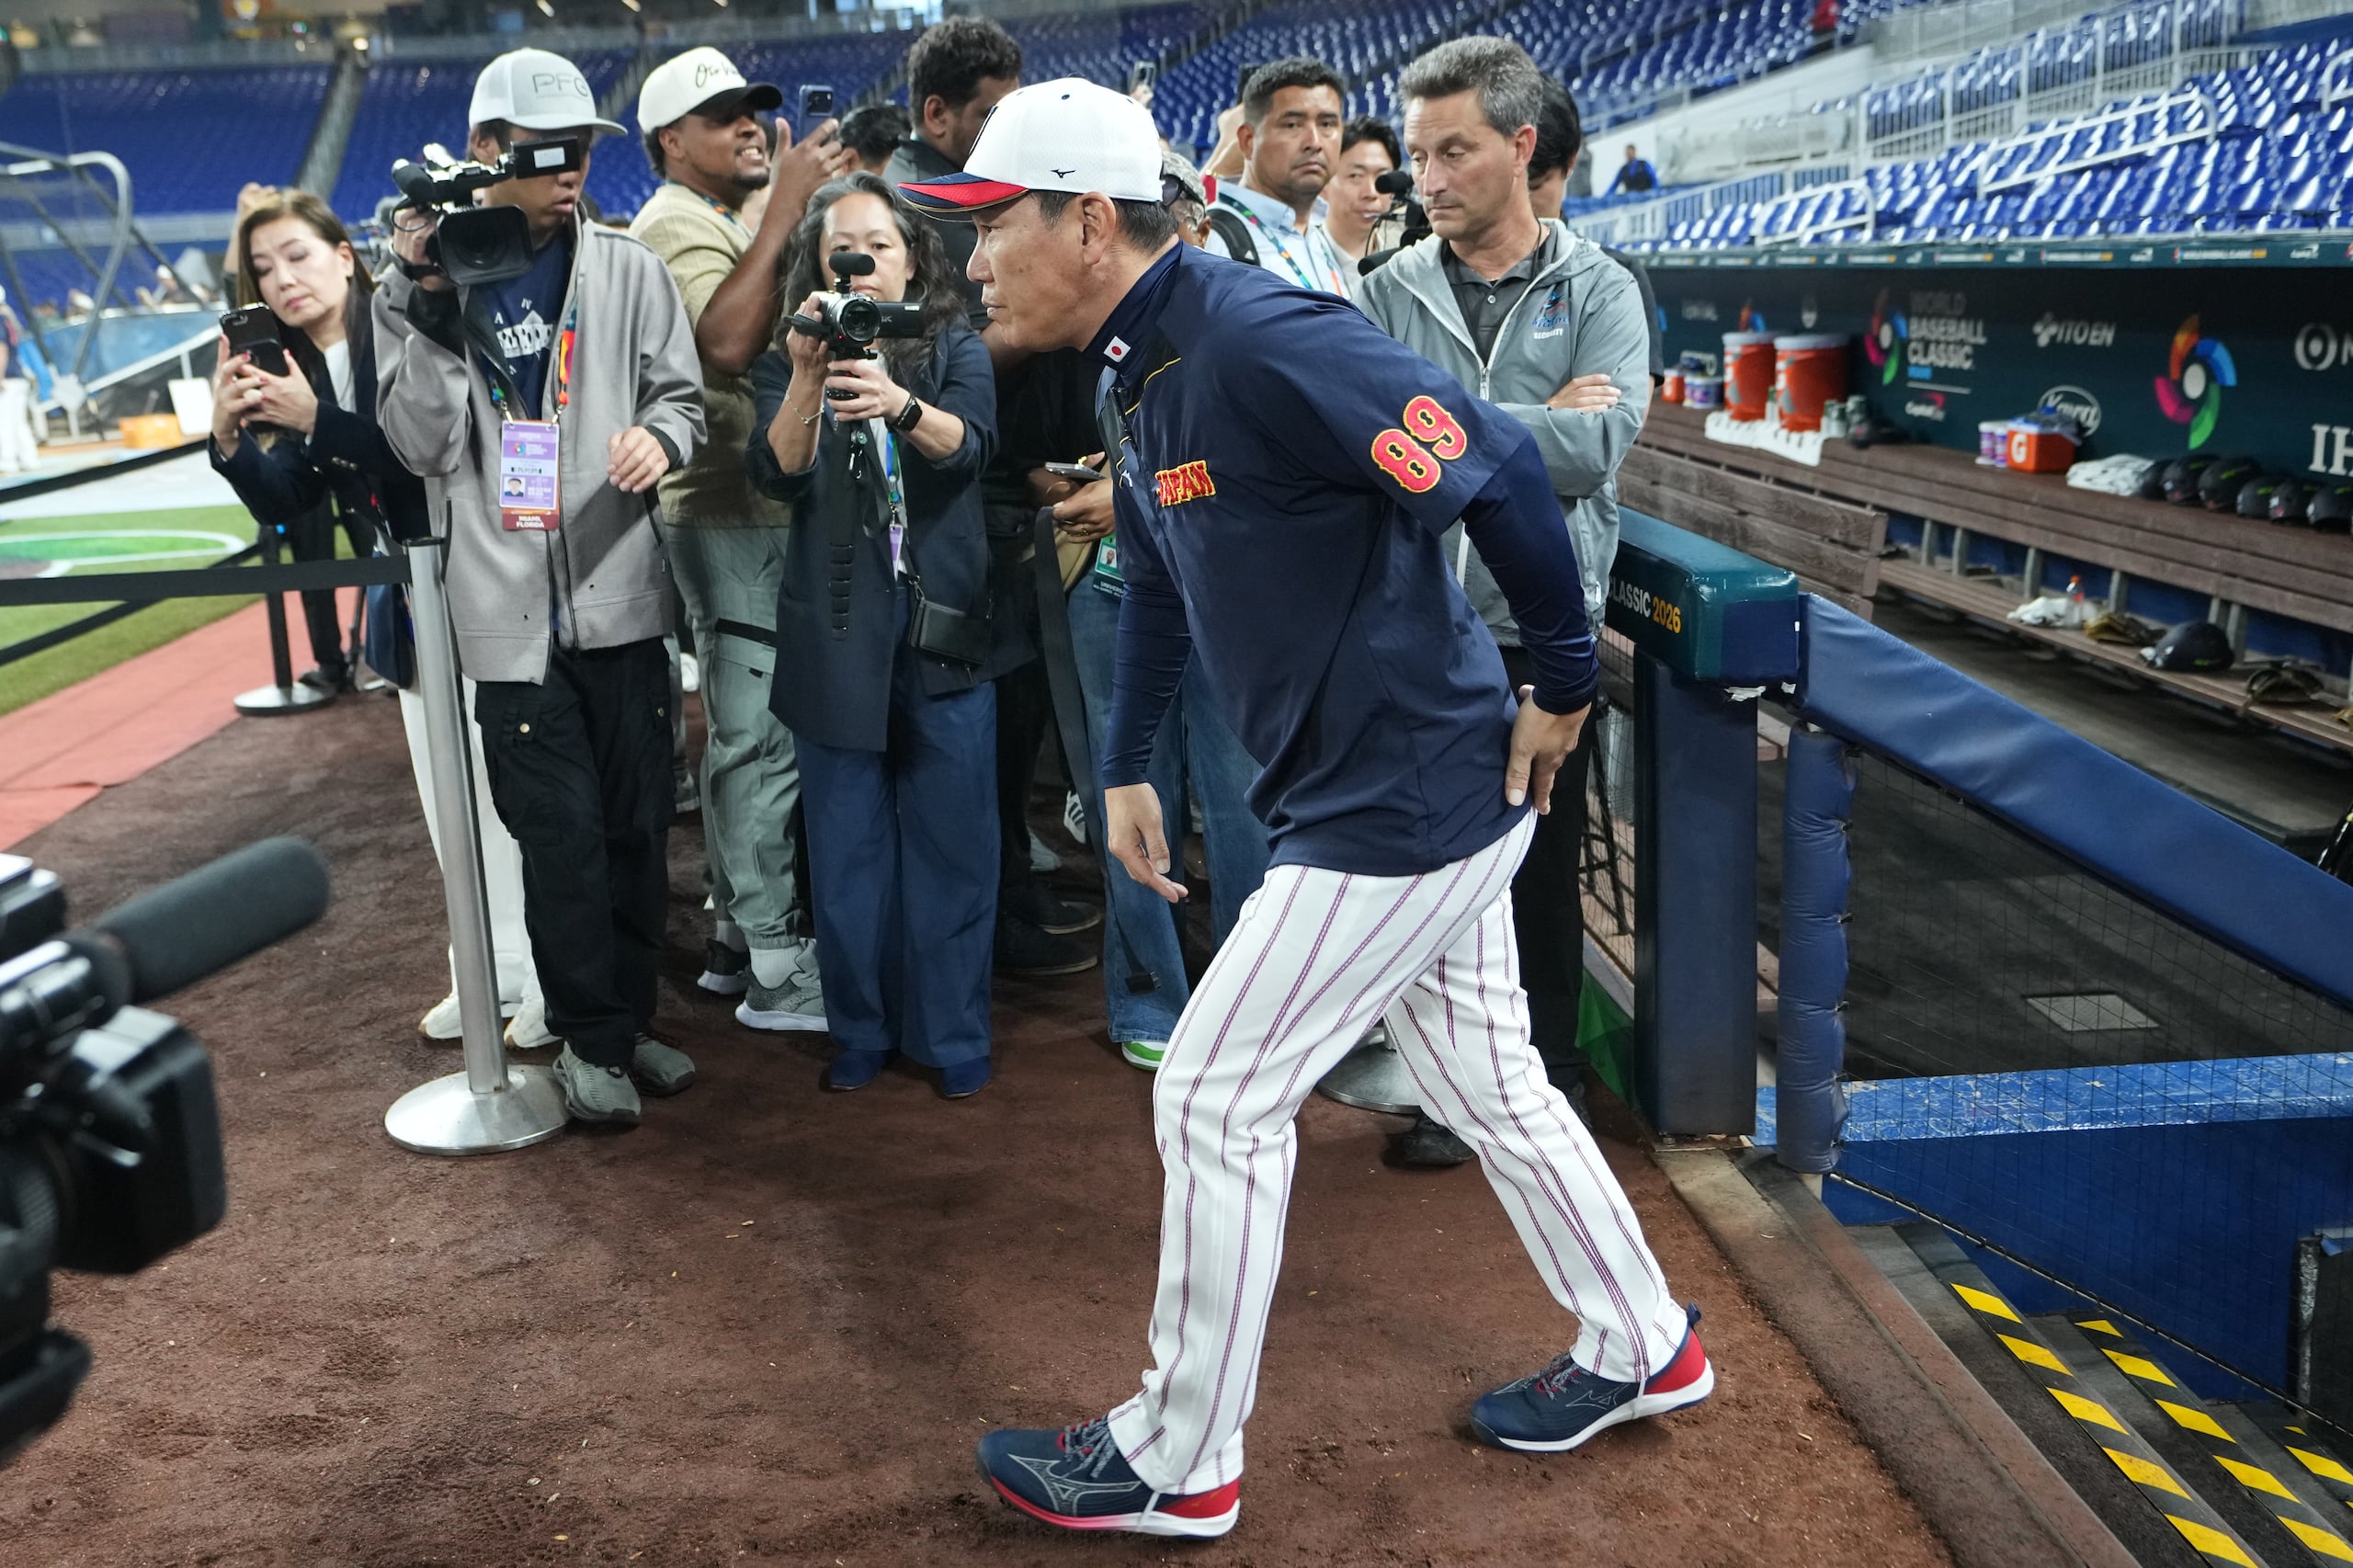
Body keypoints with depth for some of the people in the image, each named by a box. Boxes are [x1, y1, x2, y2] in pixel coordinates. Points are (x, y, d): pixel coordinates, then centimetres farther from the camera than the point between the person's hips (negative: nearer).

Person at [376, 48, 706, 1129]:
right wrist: (433, 308, -14)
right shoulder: (418, 286, 3)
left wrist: (660, 436, -17)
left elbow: (682, 394, 6)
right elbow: (421, 445, -3)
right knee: (560, 834, 0)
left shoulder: (626, 270, 3)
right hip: (510, 605, -1)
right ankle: (590, 1039, 16)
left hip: (621, 594, 2)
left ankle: (629, 1018, 27)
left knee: (638, 825, 10)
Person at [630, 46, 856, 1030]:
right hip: (729, 516, -10)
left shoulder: (740, 216, 19)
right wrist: (783, 208, -26)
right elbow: (726, 342, -28)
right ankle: (775, 971, -1)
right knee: (763, 739, -7)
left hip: (764, 506, 10)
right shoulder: (676, 224, -11)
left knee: (746, 736, 15)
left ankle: (740, 939, 25)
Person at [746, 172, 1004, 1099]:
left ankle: (954, 1037, 14)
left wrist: (898, 403, -35)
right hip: (834, 634, 1)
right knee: (846, 846, 7)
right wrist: (808, 380, -28)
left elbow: (972, 445, -14)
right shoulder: (787, 366, 6)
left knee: (951, 843, 3)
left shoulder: (956, 350, 6)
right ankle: (860, 1031, 20)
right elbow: (779, 473, -11)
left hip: (944, 630, 0)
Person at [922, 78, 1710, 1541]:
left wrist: (1564, 686, -19)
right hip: (1423, 801, 10)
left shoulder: (1256, 342, -24)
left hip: (1406, 805, -9)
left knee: (1219, 1099, 0)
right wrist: (1129, 767, 21)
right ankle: (1640, 1350, 40)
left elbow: (1495, 466, -27)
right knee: (1491, 1085, 21)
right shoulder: (1141, 373, 8)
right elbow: (1159, 582, 21)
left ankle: (1180, 1463, 17)